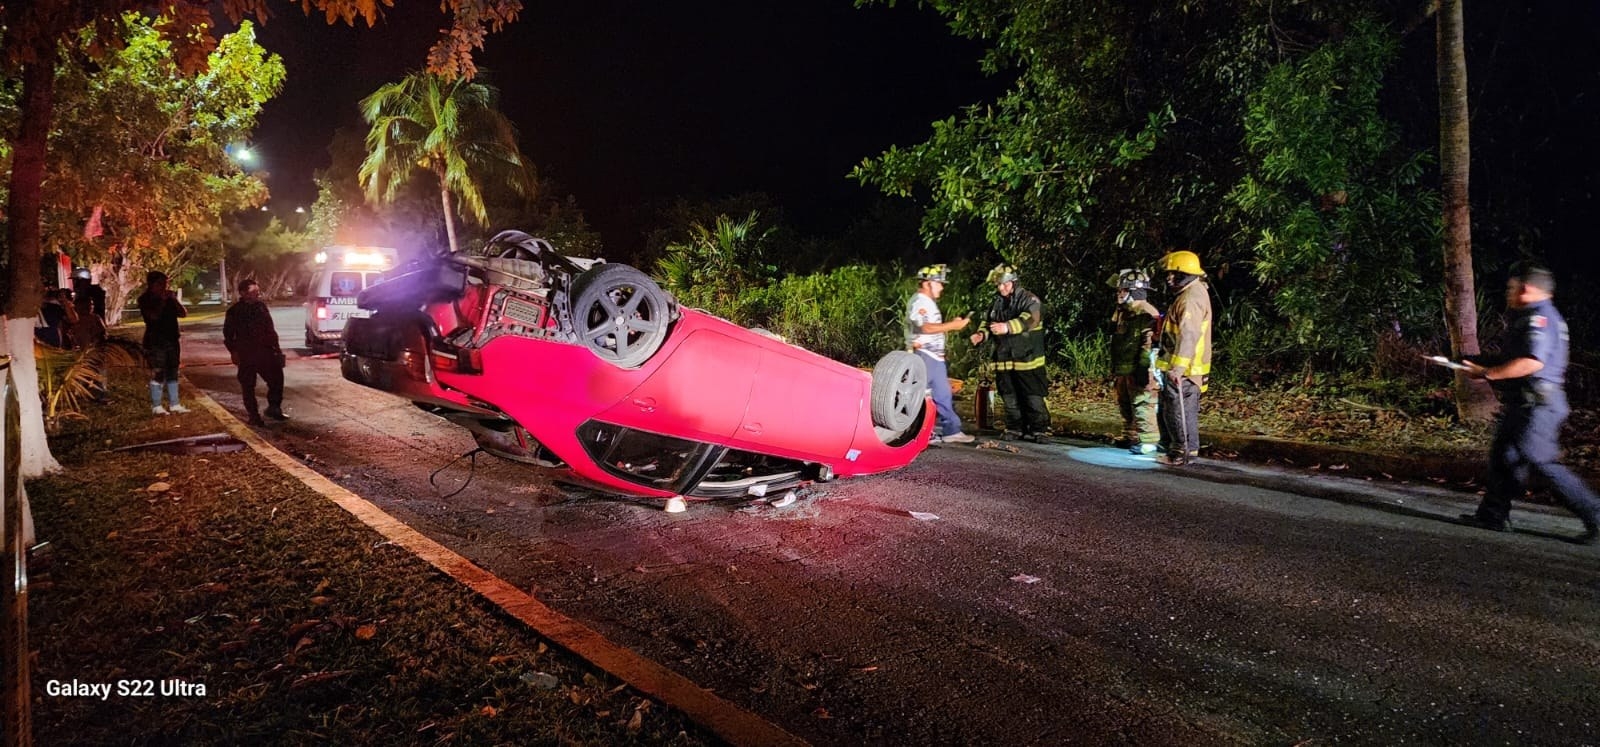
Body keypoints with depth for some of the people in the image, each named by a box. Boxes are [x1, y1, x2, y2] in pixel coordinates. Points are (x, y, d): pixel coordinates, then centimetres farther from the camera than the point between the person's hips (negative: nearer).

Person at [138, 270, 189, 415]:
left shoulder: (169, 298, 14)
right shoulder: (145, 299, -3)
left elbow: (183, 313, 6)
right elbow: (154, 316, -17)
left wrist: (174, 299, -6)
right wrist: (163, 300, -16)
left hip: (172, 340, 6)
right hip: (155, 342, -6)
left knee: (172, 373, 8)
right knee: (157, 374, -9)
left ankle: (174, 404, 13)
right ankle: (156, 406, -5)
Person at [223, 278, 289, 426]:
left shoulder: (261, 306, 7)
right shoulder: (235, 311, -4)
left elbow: (270, 328, 10)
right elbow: (228, 334, 0)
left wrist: (275, 346, 5)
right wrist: (233, 352, -5)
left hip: (265, 351, 4)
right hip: (246, 354, -4)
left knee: (276, 380, 3)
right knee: (248, 386, 3)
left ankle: (274, 409, 17)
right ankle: (253, 415, 11)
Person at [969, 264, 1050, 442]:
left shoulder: (1029, 300, -9)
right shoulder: (997, 303, 13)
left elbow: (1029, 319, -28)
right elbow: (989, 324, 22)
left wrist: (1007, 327, -45)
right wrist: (982, 334, -1)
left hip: (1027, 359, -6)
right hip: (1004, 360, 6)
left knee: (1033, 398, -3)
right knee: (1010, 398, 13)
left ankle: (1040, 430, 5)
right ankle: (1015, 428, 24)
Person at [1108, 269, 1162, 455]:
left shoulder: (1147, 314, -14)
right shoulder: (1121, 312, 15)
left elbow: (1150, 345, -20)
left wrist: (1144, 369, -23)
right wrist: (1114, 370, 22)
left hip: (1138, 372, -10)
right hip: (1122, 371, 10)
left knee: (1142, 407, -7)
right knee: (1125, 407, 16)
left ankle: (1147, 442, -1)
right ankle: (1131, 438, 27)